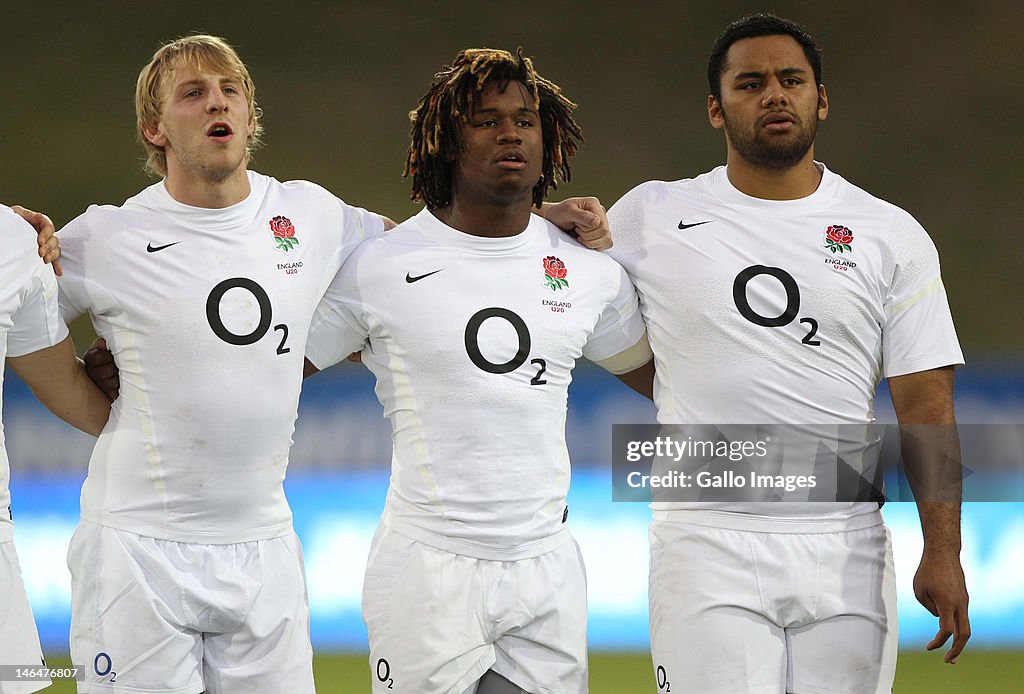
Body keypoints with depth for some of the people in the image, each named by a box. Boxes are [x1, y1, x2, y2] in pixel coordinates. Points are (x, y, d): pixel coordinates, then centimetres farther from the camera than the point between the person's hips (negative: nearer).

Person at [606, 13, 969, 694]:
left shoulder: (892, 236, 7)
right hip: (708, 546, -1)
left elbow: (925, 407, 2)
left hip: (845, 552, 1)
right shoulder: (651, 217, 6)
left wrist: (943, 553, -6)